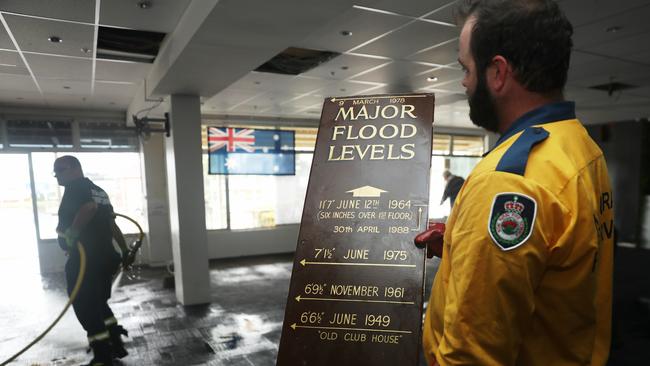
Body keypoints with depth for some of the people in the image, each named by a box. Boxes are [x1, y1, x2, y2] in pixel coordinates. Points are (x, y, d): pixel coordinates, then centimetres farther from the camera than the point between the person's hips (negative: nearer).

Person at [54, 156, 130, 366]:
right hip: (105, 257, 9)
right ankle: (116, 344, 27)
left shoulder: (75, 187, -8)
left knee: (85, 307, 0)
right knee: (98, 303, 21)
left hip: (84, 259, -9)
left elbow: (89, 206, -31)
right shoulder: (98, 191, 18)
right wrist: (125, 250, 21)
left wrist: (72, 232, -22)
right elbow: (111, 224, 19)